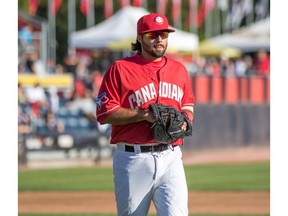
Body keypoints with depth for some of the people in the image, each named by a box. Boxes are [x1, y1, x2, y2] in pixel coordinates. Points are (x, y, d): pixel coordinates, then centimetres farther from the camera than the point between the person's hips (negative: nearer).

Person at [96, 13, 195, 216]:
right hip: (133, 159, -3)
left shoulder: (179, 69, 14)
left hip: (171, 158, 3)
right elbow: (105, 113, -8)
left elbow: (188, 106, 25)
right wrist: (144, 114, -16)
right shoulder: (120, 69, -2)